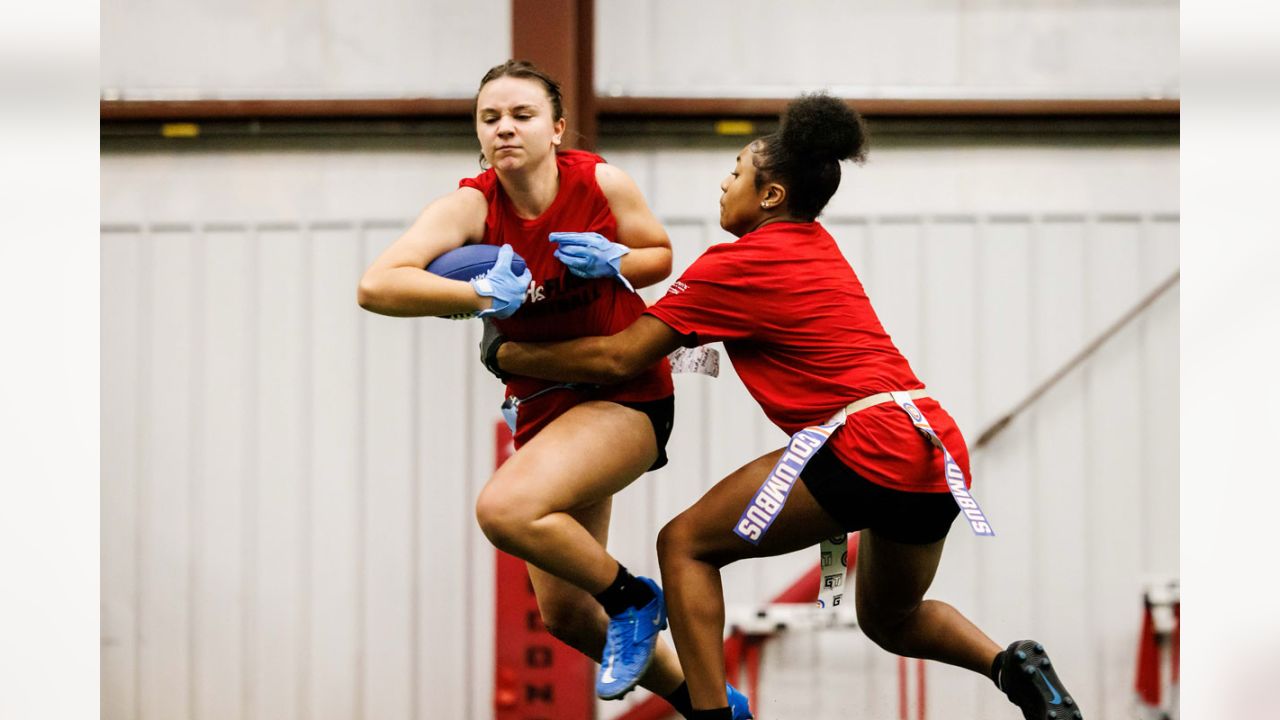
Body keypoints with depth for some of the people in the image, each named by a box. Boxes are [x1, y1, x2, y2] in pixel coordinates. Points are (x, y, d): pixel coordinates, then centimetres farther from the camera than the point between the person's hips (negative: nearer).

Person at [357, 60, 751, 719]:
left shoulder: (602, 184, -13)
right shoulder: (471, 206, -14)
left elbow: (661, 256, 6)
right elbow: (376, 285, -28)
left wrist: (614, 261, -16)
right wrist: (482, 296, -38)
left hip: (626, 392, -4)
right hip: (543, 402, 4)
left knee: (505, 509, -30)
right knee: (564, 614, 10)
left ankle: (632, 597, -4)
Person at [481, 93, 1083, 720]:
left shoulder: (738, 264, -3)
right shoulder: (816, 244, 20)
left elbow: (617, 359, -3)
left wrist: (506, 353, 8)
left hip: (868, 444, -8)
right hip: (941, 448, 9)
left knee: (685, 545, 3)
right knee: (889, 620, 29)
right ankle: (1012, 665, 3)